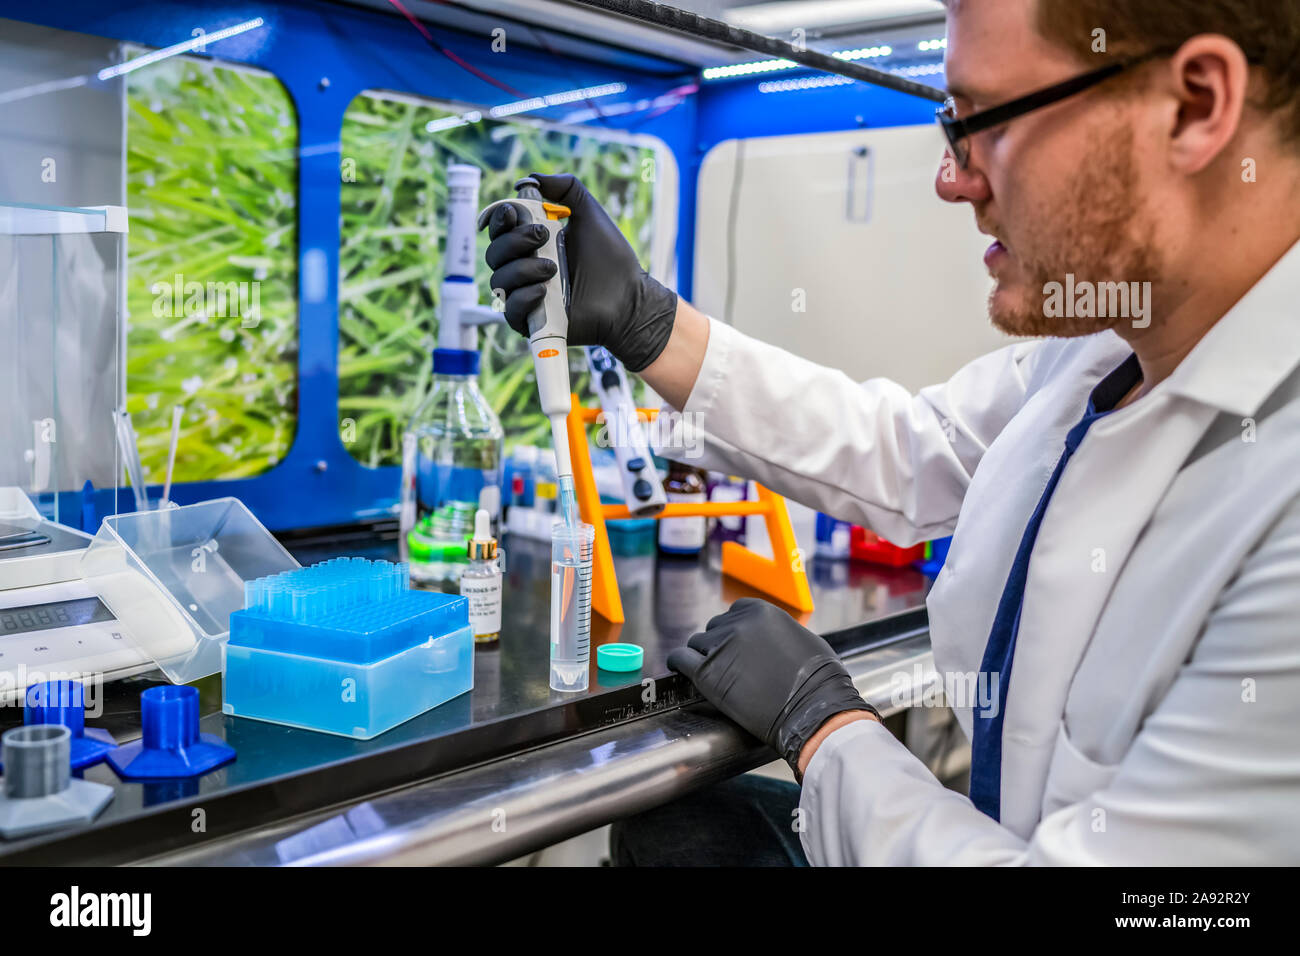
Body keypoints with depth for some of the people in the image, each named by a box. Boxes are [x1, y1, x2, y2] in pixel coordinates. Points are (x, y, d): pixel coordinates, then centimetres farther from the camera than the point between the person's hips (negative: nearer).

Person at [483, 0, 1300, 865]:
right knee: (660, 823, 7)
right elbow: (907, 455, 7)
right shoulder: (1116, 343, -5)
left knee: (667, 829, -4)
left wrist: (816, 715, -12)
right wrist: (639, 320, 2)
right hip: (1000, 816, 6)